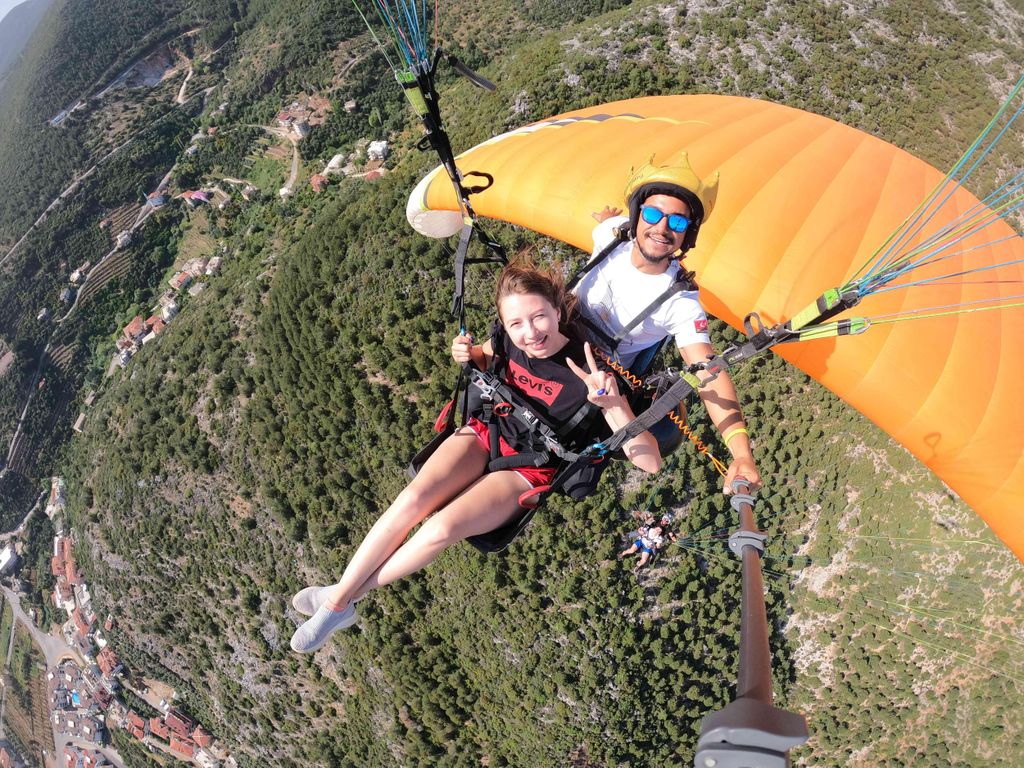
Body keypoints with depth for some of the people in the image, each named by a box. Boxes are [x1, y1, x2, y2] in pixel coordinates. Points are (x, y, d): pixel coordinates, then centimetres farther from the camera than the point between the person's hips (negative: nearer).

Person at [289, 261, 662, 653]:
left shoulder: (592, 369, -26)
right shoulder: (509, 334, -14)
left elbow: (650, 462, -27)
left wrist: (613, 402, -43)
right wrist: (468, 354, -11)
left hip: (528, 470, -3)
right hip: (486, 431, 4)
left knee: (442, 527, -24)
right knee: (413, 499, -21)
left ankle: (347, 596, -1)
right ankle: (338, 596, -6)